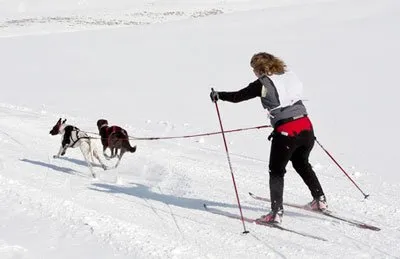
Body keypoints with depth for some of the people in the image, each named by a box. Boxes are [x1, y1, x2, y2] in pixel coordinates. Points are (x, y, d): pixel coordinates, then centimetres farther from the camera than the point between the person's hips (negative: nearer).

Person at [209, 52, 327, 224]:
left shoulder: (262, 84, -4)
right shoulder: (290, 76, 13)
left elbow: (237, 96, 1)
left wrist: (218, 95, 17)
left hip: (285, 132, -6)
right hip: (306, 127, 6)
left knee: (276, 171, 9)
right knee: (302, 164, 28)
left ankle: (276, 212, 2)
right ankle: (320, 200, 34)